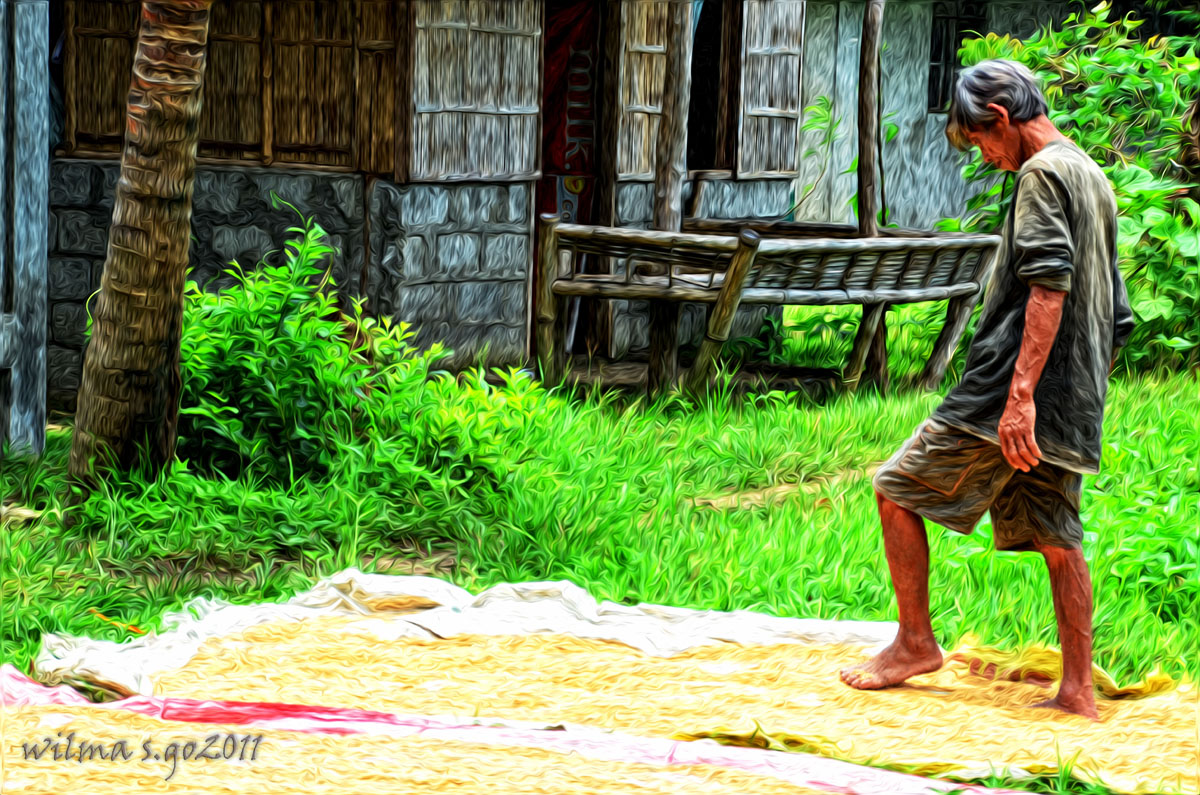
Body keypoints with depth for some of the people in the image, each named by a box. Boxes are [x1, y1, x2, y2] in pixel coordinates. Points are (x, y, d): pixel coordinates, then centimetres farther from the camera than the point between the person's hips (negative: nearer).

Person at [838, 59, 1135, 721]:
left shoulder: (1041, 173, -9)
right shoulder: (1094, 178, 20)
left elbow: (1049, 289, -22)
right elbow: (1118, 317, 23)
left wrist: (1019, 395, -27)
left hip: (1015, 392, -9)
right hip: (1072, 410, 9)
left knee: (898, 489, 1)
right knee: (1056, 537, 8)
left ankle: (915, 642, 4)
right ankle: (1078, 691, 4)